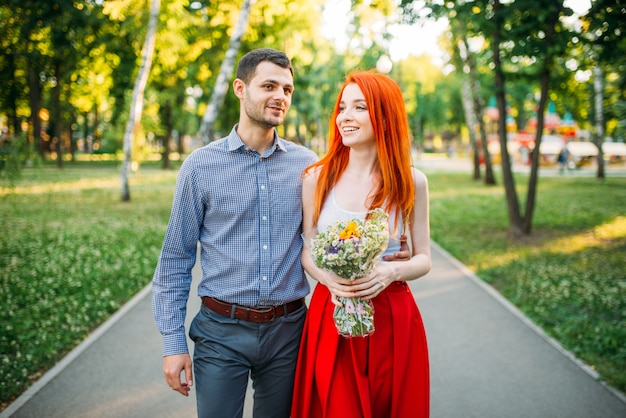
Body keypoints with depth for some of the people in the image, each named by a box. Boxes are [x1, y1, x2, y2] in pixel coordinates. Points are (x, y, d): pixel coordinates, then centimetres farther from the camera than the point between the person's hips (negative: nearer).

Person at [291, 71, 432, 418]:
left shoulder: (411, 181, -3)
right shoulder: (317, 178, -1)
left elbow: (423, 259, 4)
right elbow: (307, 251, 7)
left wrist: (391, 272, -17)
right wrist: (327, 277, -15)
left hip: (394, 320, 0)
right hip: (330, 315, 0)